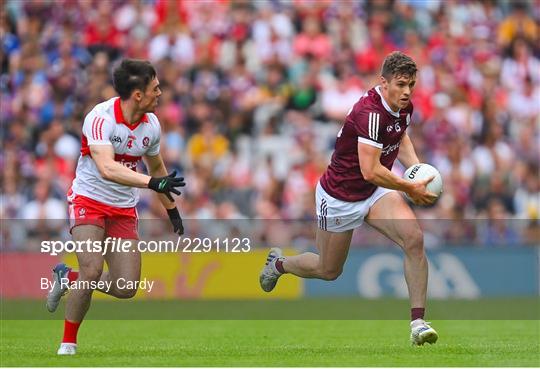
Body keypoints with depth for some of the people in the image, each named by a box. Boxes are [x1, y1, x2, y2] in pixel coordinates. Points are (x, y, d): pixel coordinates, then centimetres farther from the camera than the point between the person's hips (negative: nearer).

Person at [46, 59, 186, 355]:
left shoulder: (151, 124, -2)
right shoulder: (100, 118, -23)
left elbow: (156, 167, 17)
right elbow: (108, 169, -37)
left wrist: (172, 211, 23)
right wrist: (153, 183, -45)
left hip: (124, 209, 6)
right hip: (89, 200, -6)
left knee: (126, 288, -5)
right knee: (93, 270, -25)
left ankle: (67, 278, 23)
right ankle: (68, 343, -6)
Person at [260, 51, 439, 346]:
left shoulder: (404, 107, -5)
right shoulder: (370, 112, -32)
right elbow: (370, 171, -36)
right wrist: (409, 189, -25)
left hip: (375, 193, 6)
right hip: (340, 197, -6)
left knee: (414, 238, -21)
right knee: (329, 271, 14)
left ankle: (418, 321, -16)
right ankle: (278, 263, 47)